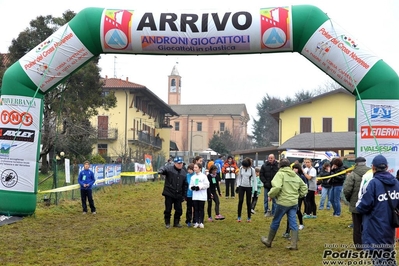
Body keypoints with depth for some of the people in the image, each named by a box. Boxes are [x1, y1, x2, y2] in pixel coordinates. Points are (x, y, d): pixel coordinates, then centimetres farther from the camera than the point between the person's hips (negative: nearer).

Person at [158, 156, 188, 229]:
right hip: (169, 194, -4)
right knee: (168, 209, 4)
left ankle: (176, 222, 26)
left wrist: (183, 195, 10)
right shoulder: (169, 168, -6)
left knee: (179, 209, 8)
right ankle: (167, 223, 20)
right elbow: (164, 169, -27)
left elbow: (185, 185, 12)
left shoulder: (183, 172, 7)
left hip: (178, 195, 4)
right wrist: (161, 171, -52)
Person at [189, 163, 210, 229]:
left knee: (201, 209, 1)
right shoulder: (193, 177, 9)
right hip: (195, 196, 3)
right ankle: (196, 222, 11)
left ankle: (201, 222, 8)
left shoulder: (203, 176, -2)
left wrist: (199, 187, -14)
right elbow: (190, 185, 12)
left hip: (202, 196, -3)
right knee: (196, 209, 5)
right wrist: (192, 187, -10)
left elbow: (207, 185, -5)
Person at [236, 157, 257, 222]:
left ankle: (249, 217, 15)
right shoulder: (241, 168, -5)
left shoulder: (252, 170, -13)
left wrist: (255, 189, -11)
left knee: (248, 202, 4)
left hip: (249, 187, -2)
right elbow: (239, 177, 7)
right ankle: (239, 217, 7)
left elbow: (254, 180, -8)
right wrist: (238, 186, 2)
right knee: (240, 201, -2)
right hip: (241, 186, 2)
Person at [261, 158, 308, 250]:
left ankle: (268, 241, 22)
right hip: (294, 202, 5)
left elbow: (276, 187, -23)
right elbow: (304, 188, 18)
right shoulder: (296, 176, 12)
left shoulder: (280, 174, -9)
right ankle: (294, 244, 4)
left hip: (283, 202, -5)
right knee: (293, 222, 6)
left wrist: (271, 195, -7)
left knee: (275, 222, 8)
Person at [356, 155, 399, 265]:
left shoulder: (373, 183, -19)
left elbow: (364, 206, -19)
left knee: (379, 260, -2)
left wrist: (358, 205, 3)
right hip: (390, 228, 7)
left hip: (375, 230, -7)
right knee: (390, 259, 22)